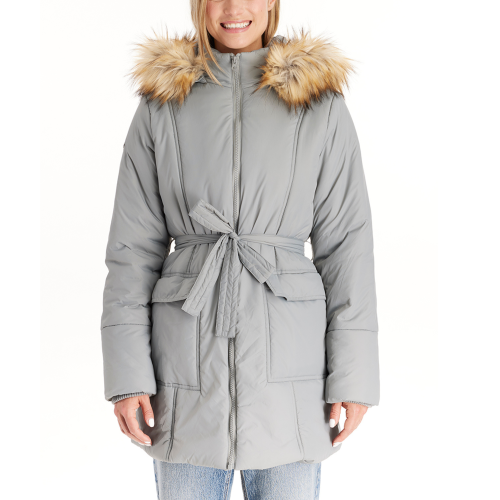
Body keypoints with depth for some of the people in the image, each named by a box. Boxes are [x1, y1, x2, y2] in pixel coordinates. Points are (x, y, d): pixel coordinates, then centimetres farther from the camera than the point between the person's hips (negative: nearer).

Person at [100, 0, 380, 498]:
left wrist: (353, 377, -3)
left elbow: (346, 244, 1)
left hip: (287, 361, 0)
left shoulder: (321, 103, 2)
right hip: (188, 358, 1)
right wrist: (127, 375, -3)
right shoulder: (161, 104, 5)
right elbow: (133, 247, 3)